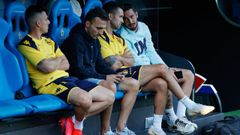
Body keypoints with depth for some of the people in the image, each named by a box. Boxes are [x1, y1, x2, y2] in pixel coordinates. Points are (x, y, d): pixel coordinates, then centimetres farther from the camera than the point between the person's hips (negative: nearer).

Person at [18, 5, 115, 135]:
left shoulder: (49, 41, 22)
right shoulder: (26, 44, -6)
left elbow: (66, 65, 15)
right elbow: (48, 67, -16)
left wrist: (51, 64, -5)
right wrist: (59, 60, 6)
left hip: (66, 78, 9)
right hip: (49, 83, -9)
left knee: (110, 96, -2)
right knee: (85, 99, -37)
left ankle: (74, 120, -1)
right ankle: (77, 124, -4)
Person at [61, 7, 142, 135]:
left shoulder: (94, 40, 15)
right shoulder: (76, 39, -14)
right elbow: (77, 70, -20)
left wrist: (114, 75, 0)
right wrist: (104, 77, -18)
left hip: (94, 77, 10)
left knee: (133, 84, 3)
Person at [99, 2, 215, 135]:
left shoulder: (118, 39, 26)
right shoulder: (102, 38, -6)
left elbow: (131, 62, 17)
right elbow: (114, 65, -13)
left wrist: (119, 58, -2)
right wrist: (123, 58, 5)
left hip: (128, 75, 9)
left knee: (162, 83, -16)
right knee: (162, 68, -16)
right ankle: (190, 105, -9)